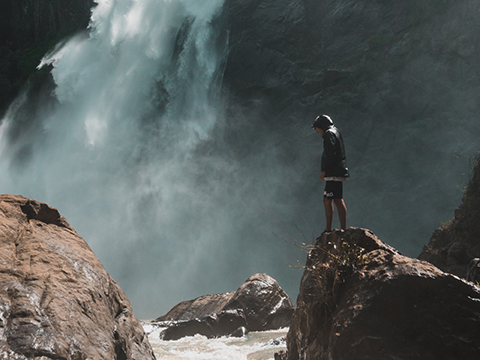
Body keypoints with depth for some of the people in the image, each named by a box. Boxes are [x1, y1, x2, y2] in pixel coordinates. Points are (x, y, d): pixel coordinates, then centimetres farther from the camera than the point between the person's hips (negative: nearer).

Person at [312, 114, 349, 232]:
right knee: (327, 200, 12)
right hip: (336, 173, 10)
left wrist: (324, 170, -16)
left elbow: (330, 154, -19)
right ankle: (328, 229, 15)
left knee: (338, 200, -11)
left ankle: (343, 229, -12)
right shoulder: (336, 132, 23)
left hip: (334, 173, -10)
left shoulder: (329, 134, -8)